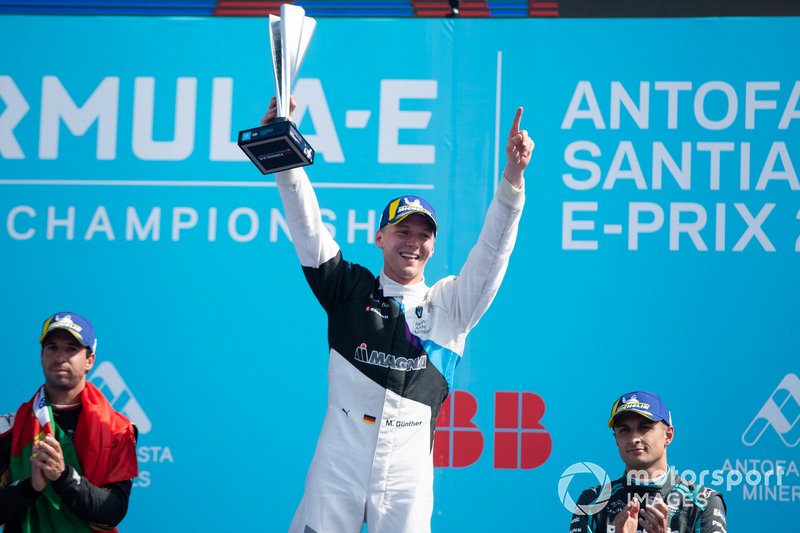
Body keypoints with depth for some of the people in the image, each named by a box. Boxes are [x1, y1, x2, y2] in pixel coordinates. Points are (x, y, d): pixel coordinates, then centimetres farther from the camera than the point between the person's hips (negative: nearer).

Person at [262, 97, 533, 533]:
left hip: (408, 477, 0)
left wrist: (513, 177, -12)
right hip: (337, 468, 0)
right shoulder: (350, 290, 10)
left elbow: (493, 250, 1)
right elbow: (308, 227, 3)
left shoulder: (450, 305, 10)